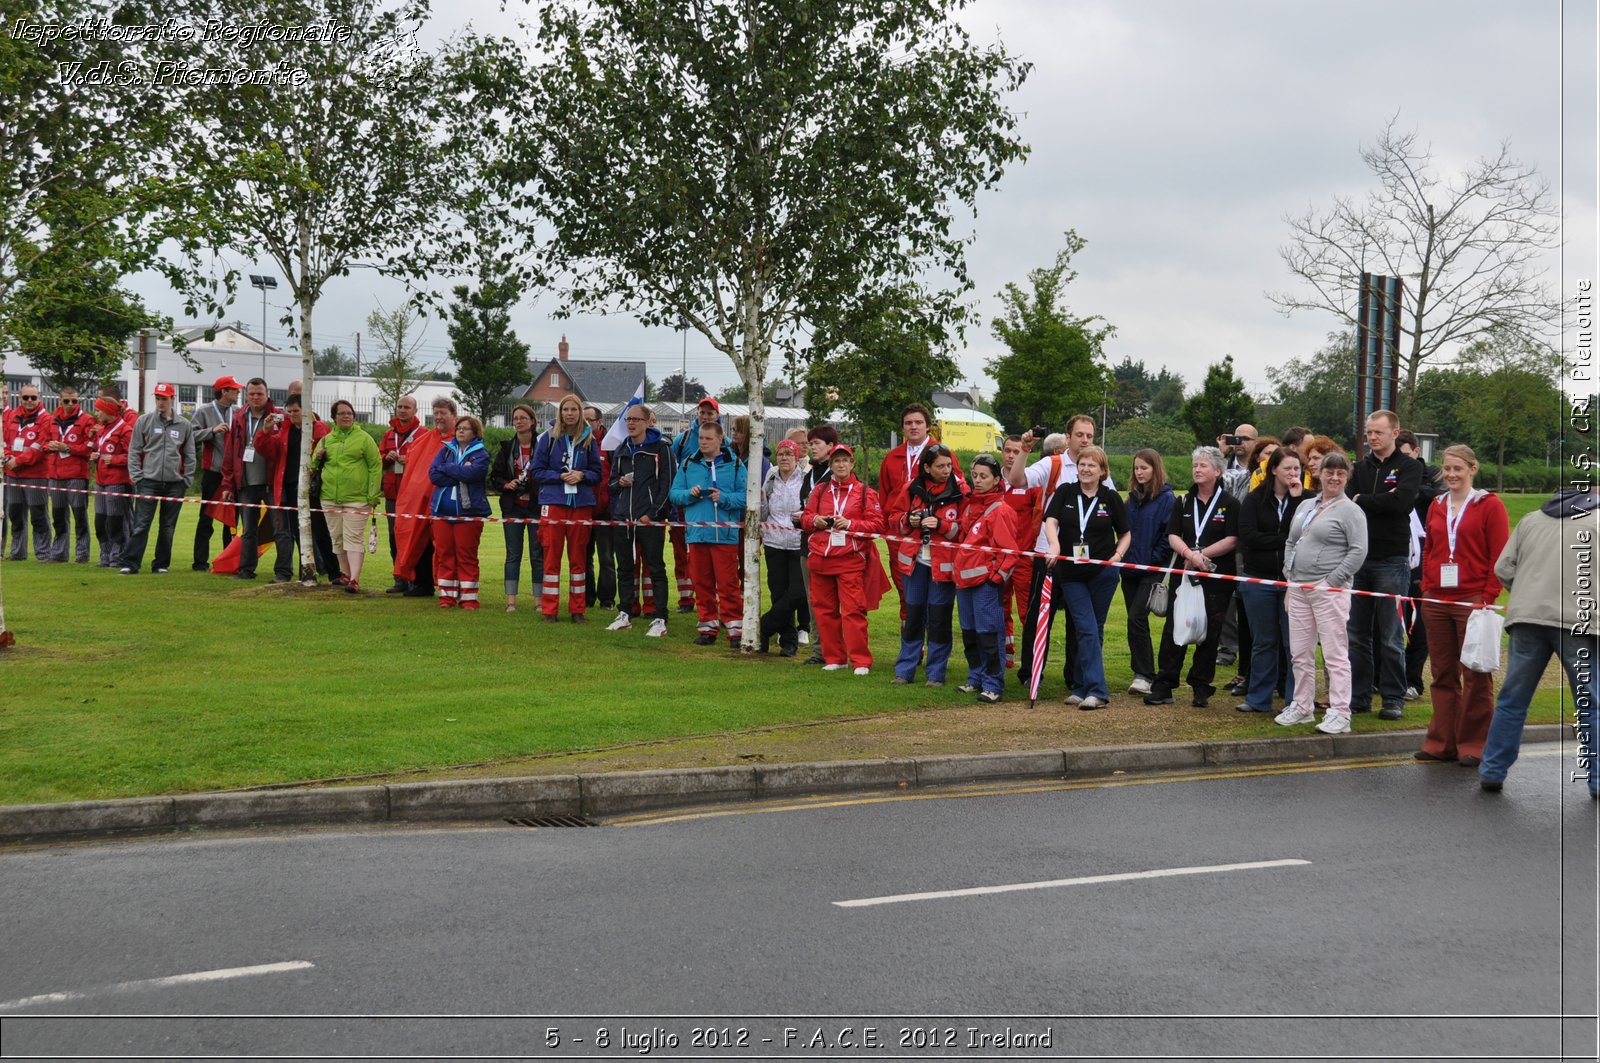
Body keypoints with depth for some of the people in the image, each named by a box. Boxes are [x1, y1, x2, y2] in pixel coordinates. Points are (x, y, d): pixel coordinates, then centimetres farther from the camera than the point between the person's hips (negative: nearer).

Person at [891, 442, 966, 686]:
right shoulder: (912, 488, 3)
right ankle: (905, 670, 18)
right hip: (914, 561, 3)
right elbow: (895, 517, 14)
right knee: (912, 615, 9)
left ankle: (936, 673, 12)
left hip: (943, 564, -3)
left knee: (939, 618, 1)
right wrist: (908, 520, -7)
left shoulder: (960, 490, -5)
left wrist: (941, 525, -19)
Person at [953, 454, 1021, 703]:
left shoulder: (1001, 510, -10)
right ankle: (976, 679, 25)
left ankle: (993, 685, -1)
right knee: (969, 633, 14)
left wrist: (998, 576, -15)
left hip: (987, 580, -8)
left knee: (989, 633, -6)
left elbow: (1009, 549, -12)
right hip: (964, 579, 8)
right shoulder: (969, 504, 14)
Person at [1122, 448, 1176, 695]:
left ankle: (1144, 676, -8)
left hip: (1152, 571, -7)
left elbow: (1169, 536, -11)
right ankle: (1142, 674, 16)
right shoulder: (1134, 498, 13)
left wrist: (1153, 560, -13)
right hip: (1130, 570, 7)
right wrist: (1122, 556, 7)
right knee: (1136, 622, 9)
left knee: (1136, 619, -14)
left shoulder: (1167, 499, -7)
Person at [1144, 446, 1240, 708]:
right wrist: (1189, 554, -16)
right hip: (1184, 574, 3)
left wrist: (1201, 554, -13)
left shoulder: (1229, 504, 0)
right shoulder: (1184, 502, 11)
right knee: (1174, 629, -1)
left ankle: (1201, 688, 11)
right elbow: (1173, 535, 3)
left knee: (1209, 632, 1)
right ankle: (1163, 687, -1)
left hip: (1217, 577, -3)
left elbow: (1233, 540, -9)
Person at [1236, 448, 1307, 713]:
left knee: (1294, 641, -1)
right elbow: (1247, 536, -10)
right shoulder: (1254, 500, 2)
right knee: (1263, 642, 10)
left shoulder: (1304, 499, 2)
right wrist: (1286, 539, -10)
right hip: (1259, 580, 1)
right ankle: (1259, 699, 18)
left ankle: (1296, 700, 6)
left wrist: (1298, 500, -14)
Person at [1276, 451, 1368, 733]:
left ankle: (1339, 713, -5)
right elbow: (1290, 543, 23)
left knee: (1335, 653, -7)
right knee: (1300, 653, 11)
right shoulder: (1305, 506, 17)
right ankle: (1302, 707, 22)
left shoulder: (1350, 511, -4)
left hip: (1329, 589, -7)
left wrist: (1333, 581, -14)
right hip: (1299, 588, 7)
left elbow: (1358, 551, -11)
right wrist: (1289, 576, 11)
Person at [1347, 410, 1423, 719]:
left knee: (1391, 635, -1)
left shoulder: (1409, 467, 1)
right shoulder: (1360, 468, 13)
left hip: (1392, 560, -4)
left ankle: (1394, 698, 7)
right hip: (1359, 557, 4)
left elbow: (1400, 499, -16)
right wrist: (1380, 502, -14)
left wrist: (1362, 501, -7)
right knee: (1358, 633, 7)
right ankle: (1359, 695, 15)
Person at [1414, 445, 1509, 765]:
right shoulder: (1436, 506, 13)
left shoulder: (1490, 506, -2)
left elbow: (1500, 556, -5)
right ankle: (1442, 742, 16)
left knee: (1476, 675, 0)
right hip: (1436, 602, 5)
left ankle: (1474, 745, 7)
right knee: (1443, 674, 9)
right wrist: (1426, 588, 9)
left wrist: (1488, 598, -10)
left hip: (1472, 602, -5)